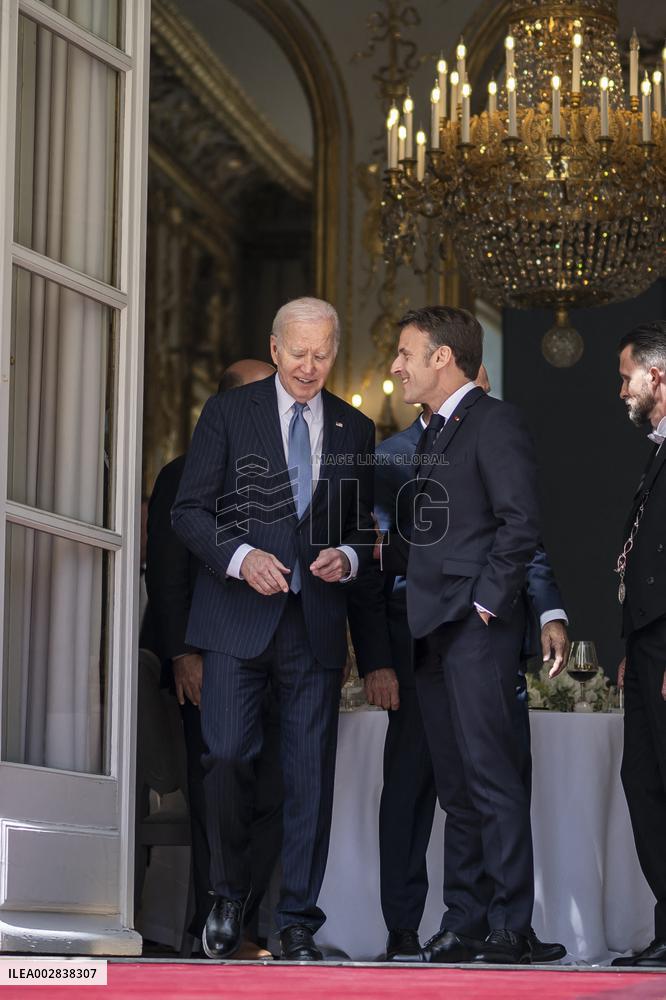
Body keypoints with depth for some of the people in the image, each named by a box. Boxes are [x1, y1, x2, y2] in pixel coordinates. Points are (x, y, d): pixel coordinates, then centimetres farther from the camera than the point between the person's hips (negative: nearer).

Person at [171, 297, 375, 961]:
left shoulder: (354, 429, 13)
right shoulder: (228, 413, 4)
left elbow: (366, 524, 18)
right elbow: (189, 510, 1)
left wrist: (349, 556, -4)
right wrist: (240, 556, -14)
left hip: (316, 621, 2)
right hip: (237, 616, -2)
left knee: (310, 772, 1)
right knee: (227, 756, -10)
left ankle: (298, 921, 9)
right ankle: (229, 896, 13)